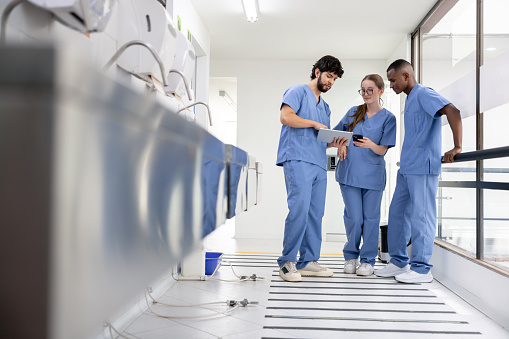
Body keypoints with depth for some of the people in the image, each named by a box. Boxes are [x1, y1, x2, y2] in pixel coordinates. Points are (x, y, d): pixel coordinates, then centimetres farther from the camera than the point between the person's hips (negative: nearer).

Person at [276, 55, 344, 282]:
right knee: (299, 209, -16)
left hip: (319, 164, 8)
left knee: (316, 213, 4)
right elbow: (286, 117, -11)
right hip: (298, 160, -8)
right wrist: (314, 124, -8)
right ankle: (287, 261, -9)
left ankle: (308, 261, 10)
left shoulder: (325, 106, 29)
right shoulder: (298, 92, 7)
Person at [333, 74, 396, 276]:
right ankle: (350, 256, 20)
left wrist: (370, 145, -26)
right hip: (349, 172, 1)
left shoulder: (388, 118, 2)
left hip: (373, 174, -1)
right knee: (354, 218, 0)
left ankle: (368, 261, 16)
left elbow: (383, 150, -5)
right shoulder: (353, 112, 9)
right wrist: (341, 144, -7)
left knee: (371, 218, 4)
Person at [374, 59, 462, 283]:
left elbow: (452, 112, -23)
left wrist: (457, 147, -25)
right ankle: (399, 262, 21)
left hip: (422, 167, -10)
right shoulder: (410, 99, 20)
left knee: (421, 216, -5)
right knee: (397, 213, 12)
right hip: (407, 168, 10)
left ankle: (421, 269, 3)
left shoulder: (424, 94, -9)